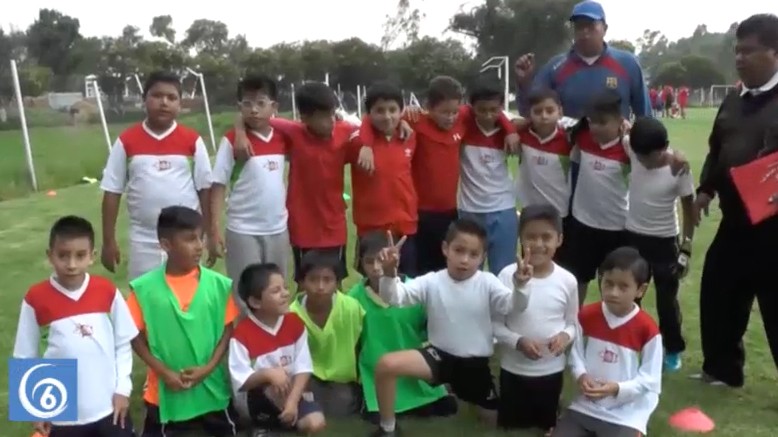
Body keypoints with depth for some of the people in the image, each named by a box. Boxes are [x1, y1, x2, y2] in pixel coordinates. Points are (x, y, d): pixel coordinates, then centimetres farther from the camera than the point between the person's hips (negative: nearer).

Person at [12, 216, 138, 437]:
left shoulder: (108, 292, -7)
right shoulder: (35, 299, -11)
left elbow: (123, 343, 2)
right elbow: (25, 357, -2)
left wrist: (123, 388, -1)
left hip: (108, 406, 1)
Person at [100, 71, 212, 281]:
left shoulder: (193, 140, -3)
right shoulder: (126, 141, -3)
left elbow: (205, 189, 2)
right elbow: (112, 192, 1)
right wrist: (109, 241, 0)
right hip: (144, 241, 0)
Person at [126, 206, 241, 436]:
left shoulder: (219, 284, -9)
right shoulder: (145, 288, -13)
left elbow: (228, 331, -2)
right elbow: (136, 338, -5)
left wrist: (209, 367, -13)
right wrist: (164, 372, -12)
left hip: (212, 385, 2)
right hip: (165, 389, -1)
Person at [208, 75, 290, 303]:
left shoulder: (283, 139, 3)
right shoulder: (232, 140, -8)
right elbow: (218, 186, -8)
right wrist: (214, 231, -12)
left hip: (278, 230, 4)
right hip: (243, 232, -4)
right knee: (244, 296, 4)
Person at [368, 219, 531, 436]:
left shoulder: (487, 283, -9)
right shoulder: (431, 282, -10)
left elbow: (511, 306, -22)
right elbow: (395, 297, -19)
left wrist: (519, 286, -42)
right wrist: (389, 273, -39)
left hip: (476, 363, 1)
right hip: (440, 355, -1)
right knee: (386, 365, -23)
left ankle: (462, 394, 41)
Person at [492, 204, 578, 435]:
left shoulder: (567, 280, -9)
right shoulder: (508, 276, -15)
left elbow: (573, 323, 3)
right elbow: (494, 324, -9)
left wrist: (565, 335, -19)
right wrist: (518, 341, -24)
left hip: (552, 370, 2)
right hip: (514, 370, -1)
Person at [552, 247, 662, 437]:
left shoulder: (647, 330, -12)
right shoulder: (587, 316, 0)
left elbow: (650, 379, -10)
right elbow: (576, 353, 7)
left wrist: (618, 389, -24)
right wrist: (581, 375, -13)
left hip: (625, 415, -3)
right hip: (586, 405, 4)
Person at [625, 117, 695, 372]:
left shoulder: (679, 169, -19)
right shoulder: (632, 151, -12)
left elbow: (689, 208, -9)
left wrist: (686, 248, -8)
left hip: (665, 241, -3)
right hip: (633, 237, 3)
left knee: (666, 299, 9)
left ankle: (673, 350, 29)